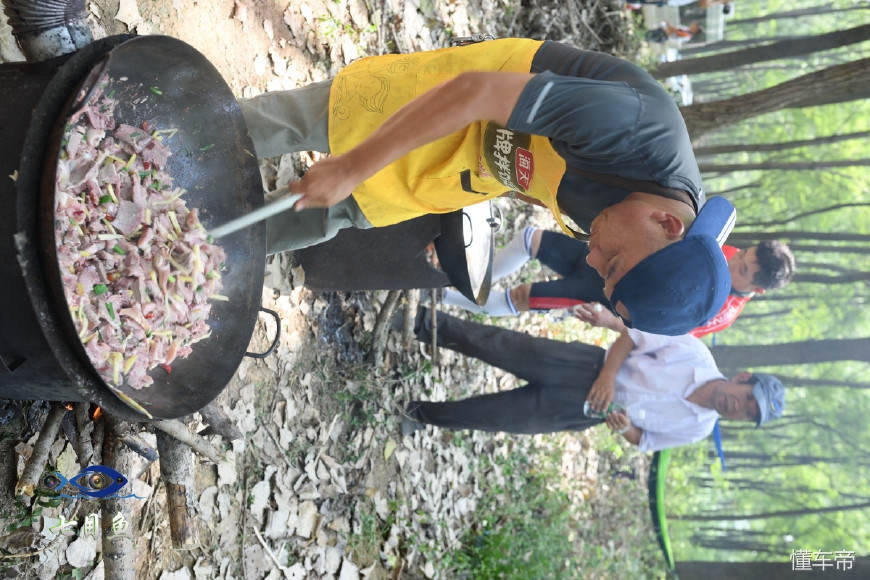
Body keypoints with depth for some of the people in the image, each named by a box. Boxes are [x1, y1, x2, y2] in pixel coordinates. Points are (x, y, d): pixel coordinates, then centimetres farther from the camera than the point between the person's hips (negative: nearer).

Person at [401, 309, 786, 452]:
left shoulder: (698, 428, -3)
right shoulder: (695, 353, -11)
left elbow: (644, 440, 7)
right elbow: (633, 336, -6)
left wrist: (625, 428, -16)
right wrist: (608, 376, -20)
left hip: (582, 411, 1)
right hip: (592, 366, -1)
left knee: (508, 418, -9)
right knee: (514, 350, -20)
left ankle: (428, 414, 9)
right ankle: (434, 326, -5)